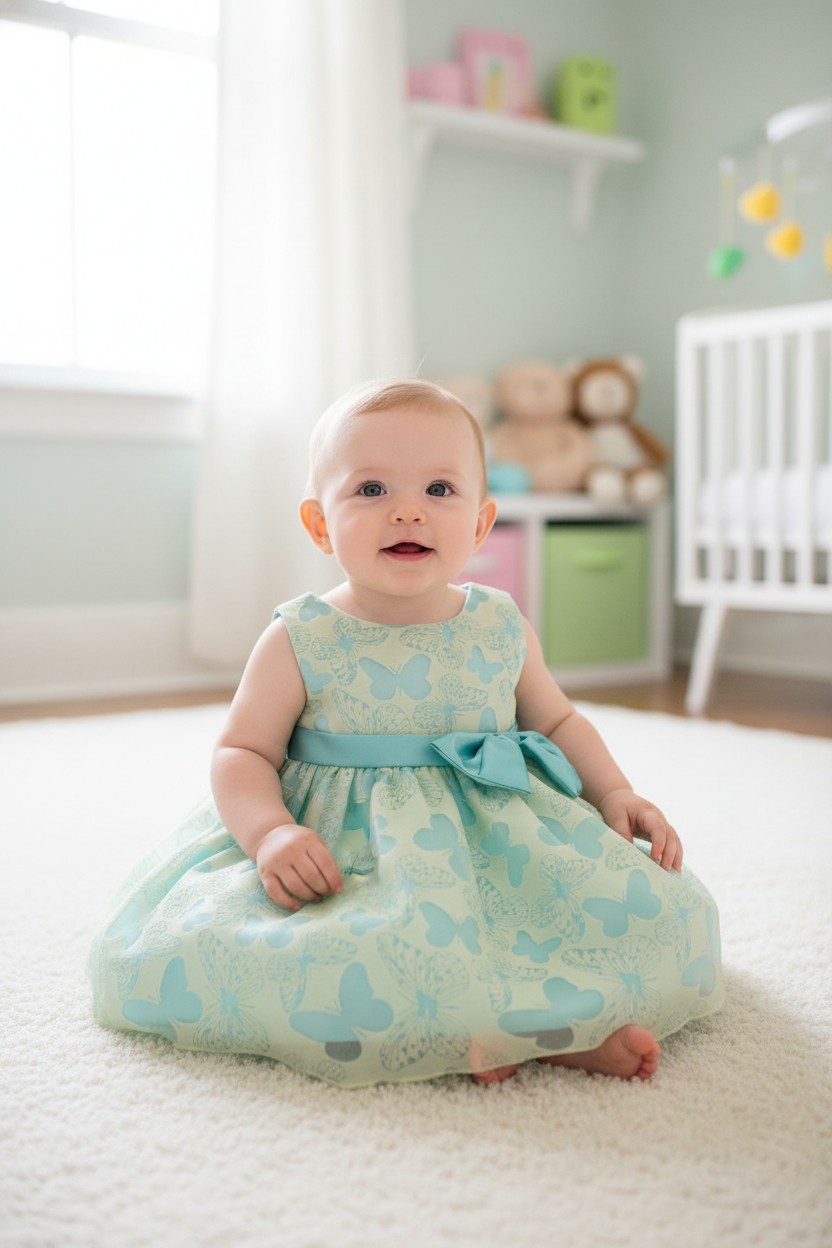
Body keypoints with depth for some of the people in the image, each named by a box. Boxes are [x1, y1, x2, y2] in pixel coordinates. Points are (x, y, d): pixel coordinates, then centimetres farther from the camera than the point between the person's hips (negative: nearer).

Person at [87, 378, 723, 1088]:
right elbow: (243, 753, -2)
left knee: (650, 908, -16)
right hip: (346, 850, -2)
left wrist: (616, 795, 1)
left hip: (497, 842, 2)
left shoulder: (502, 630, 2)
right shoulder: (299, 643, -6)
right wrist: (271, 830, -21)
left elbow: (557, 721, 16)